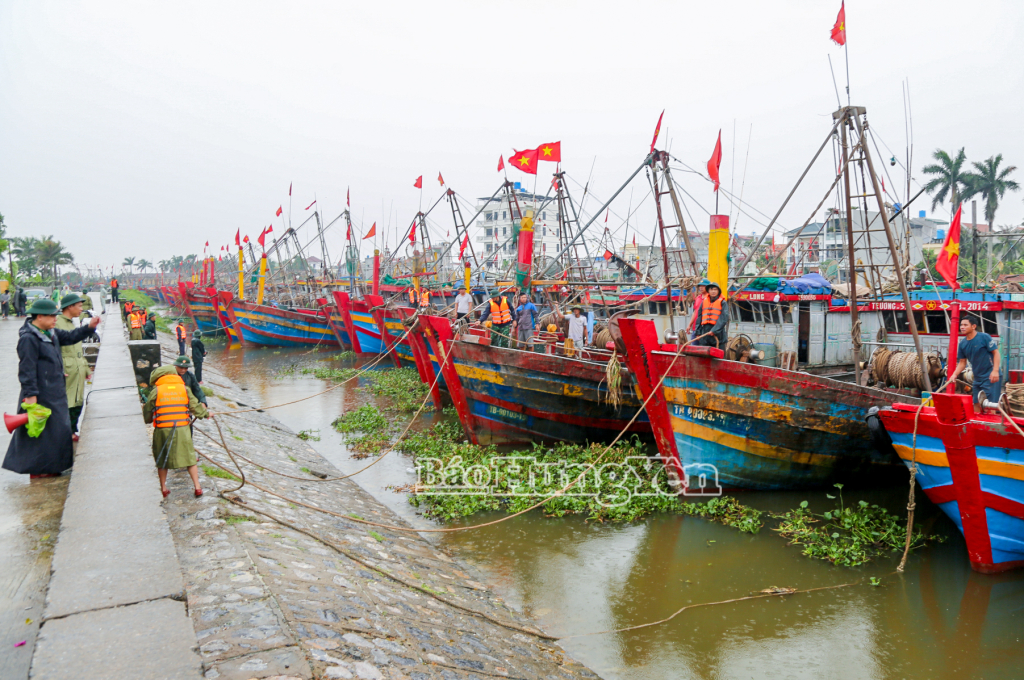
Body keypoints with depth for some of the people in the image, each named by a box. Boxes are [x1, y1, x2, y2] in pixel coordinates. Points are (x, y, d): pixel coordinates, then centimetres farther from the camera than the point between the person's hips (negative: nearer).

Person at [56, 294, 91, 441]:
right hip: (67, 372, -9)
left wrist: (85, 367, 20)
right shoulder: (57, 323, -10)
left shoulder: (72, 323, 20)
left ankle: (72, 431, 21)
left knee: (77, 403, 12)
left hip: (78, 371, 9)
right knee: (66, 405, -4)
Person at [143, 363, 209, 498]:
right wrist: (206, 413, 24)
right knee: (189, 458, 9)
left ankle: (163, 489, 24)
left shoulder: (156, 391, -1)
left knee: (162, 460, 16)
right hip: (182, 429, 1)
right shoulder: (184, 389, 3)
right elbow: (195, 406, 6)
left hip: (162, 430, -1)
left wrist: (147, 420, 27)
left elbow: (147, 411, 6)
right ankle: (197, 488, 10)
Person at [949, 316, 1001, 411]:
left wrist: (995, 371, -20)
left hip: (990, 376, -6)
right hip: (977, 378, 7)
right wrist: (954, 374, -4)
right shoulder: (962, 344, 6)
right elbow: (962, 362, 11)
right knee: (977, 404, 11)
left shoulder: (984, 337, -11)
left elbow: (996, 352, -11)